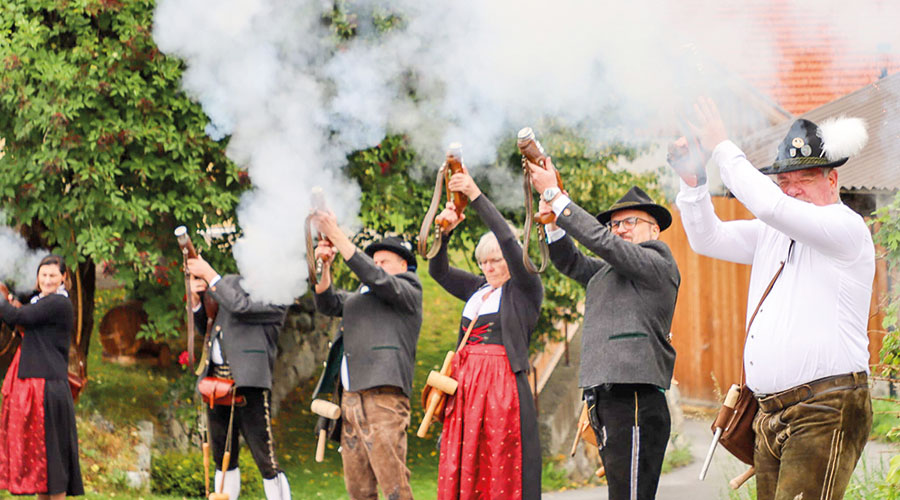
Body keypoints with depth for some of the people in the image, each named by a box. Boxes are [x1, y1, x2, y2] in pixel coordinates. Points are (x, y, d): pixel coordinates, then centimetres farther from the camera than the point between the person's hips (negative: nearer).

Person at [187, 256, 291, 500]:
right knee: (223, 461, 14)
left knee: (266, 462, -10)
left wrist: (209, 275, -10)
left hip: (249, 382, -7)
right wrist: (196, 299, 3)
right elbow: (205, 327, 22)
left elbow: (240, 307, -18)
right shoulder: (232, 283, 17)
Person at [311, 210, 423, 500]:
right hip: (350, 397, 8)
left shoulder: (409, 291, 5)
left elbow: (375, 278, -9)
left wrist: (336, 235, -8)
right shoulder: (360, 297, 28)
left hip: (383, 396, -8)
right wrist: (324, 267, 2)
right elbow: (327, 304, 19)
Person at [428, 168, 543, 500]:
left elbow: (510, 243, -11)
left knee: (503, 468, -9)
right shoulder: (478, 289, 20)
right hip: (466, 382, 6)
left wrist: (476, 196, -15)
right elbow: (438, 271, 14)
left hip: (503, 383, -6)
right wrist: (443, 232, -5)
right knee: (463, 469, 0)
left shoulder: (525, 289, 1)